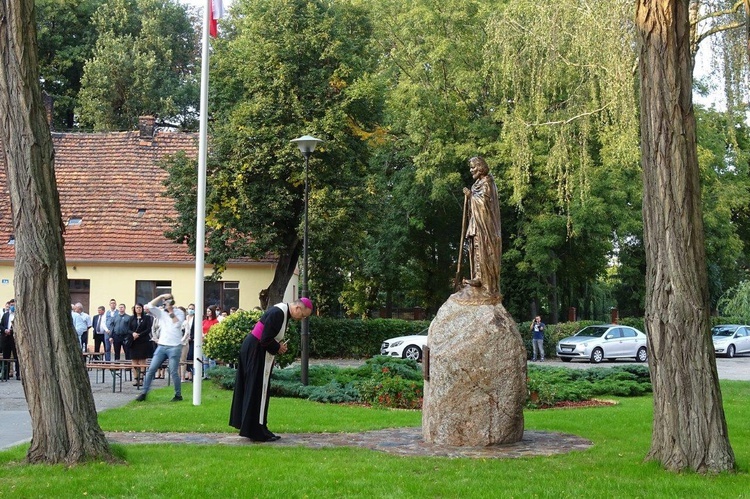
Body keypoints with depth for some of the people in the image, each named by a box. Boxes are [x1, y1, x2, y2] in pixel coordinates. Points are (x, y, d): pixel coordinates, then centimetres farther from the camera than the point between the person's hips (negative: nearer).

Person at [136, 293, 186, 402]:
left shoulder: (179, 312, 3)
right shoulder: (160, 312, 10)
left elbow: (177, 324, -13)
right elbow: (149, 306, -4)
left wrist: (171, 312, -10)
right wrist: (161, 296, -7)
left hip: (174, 347, -4)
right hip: (162, 346, 4)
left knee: (174, 372, -3)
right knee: (151, 370, 2)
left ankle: (178, 395, 9)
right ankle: (144, 393, 9)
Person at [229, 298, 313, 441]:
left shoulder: (285, 313, 7)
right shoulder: (278, 313, -25)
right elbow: (265, 339, -26)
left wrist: (279, 345, 1)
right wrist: (278, 348, -10)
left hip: (252, 350, 10)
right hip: (256, 352, -10)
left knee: (250, 390, 15)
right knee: (258, 391, -3)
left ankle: (245, 424, 24)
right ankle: (257, 431, 4)